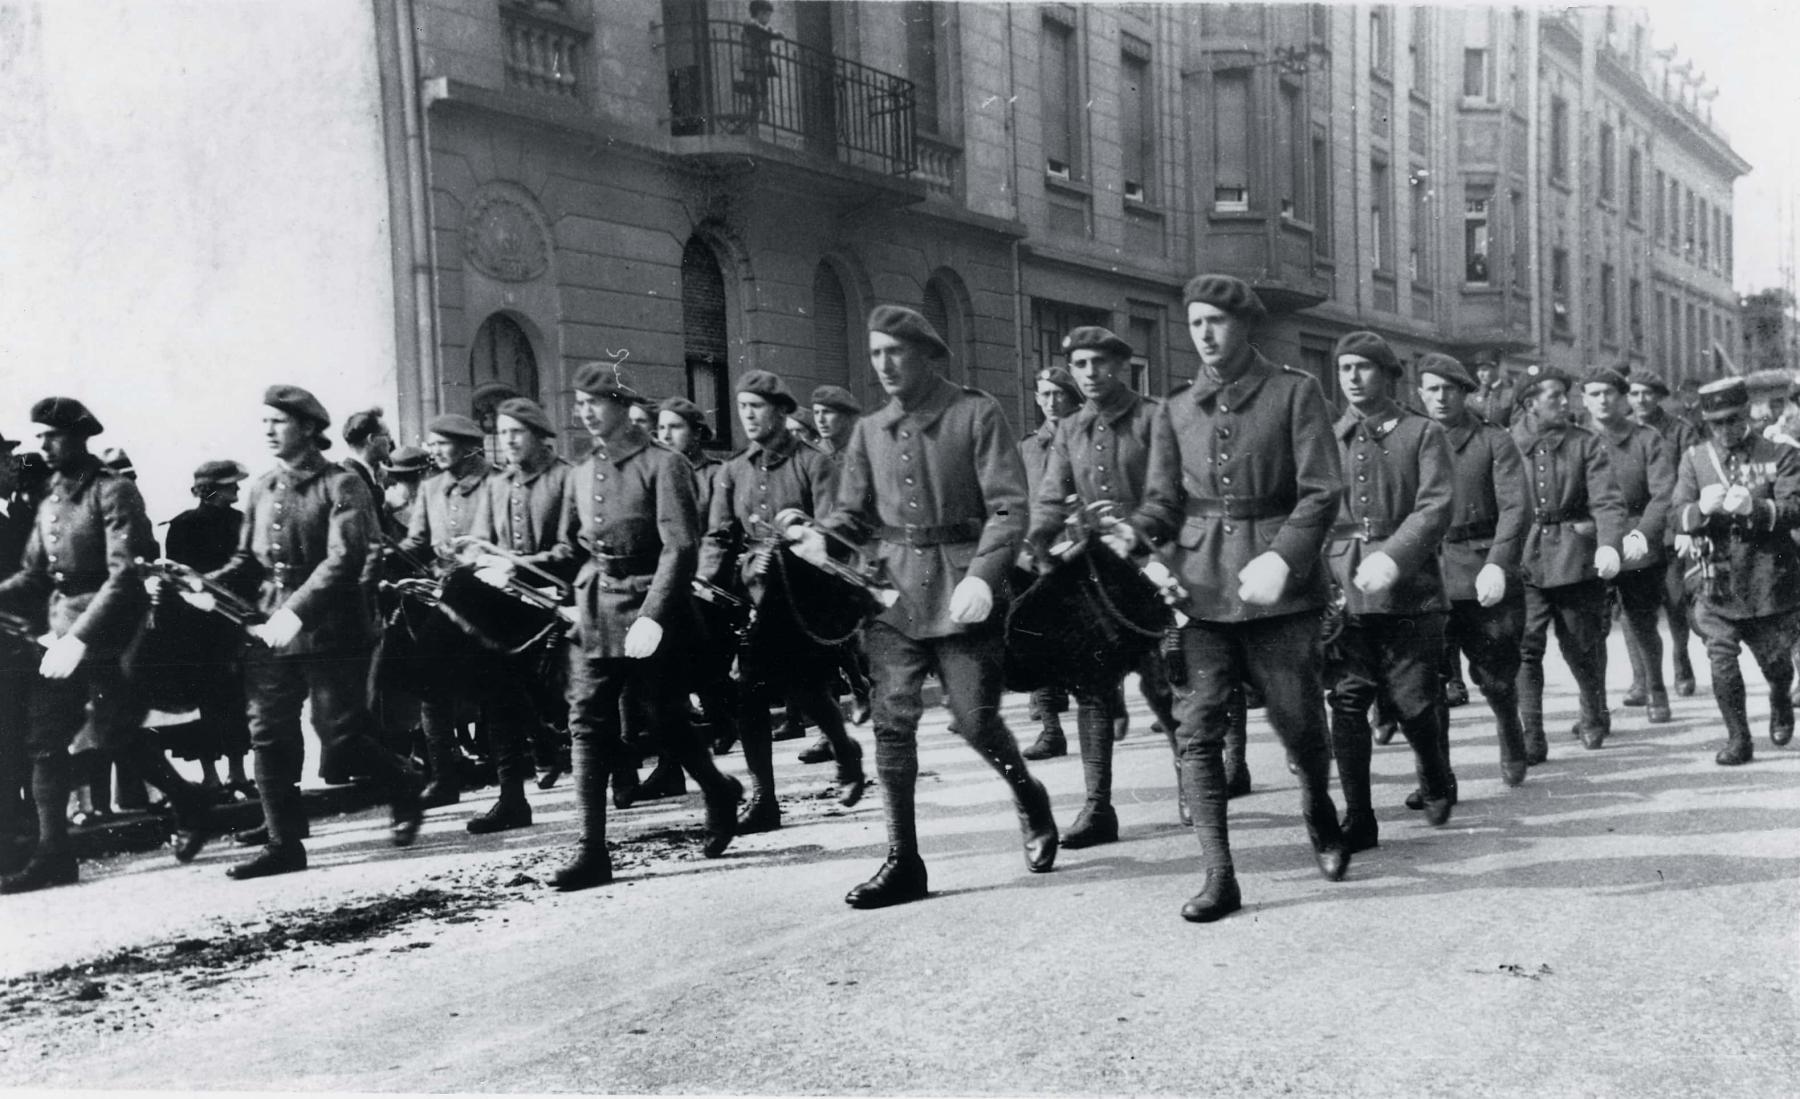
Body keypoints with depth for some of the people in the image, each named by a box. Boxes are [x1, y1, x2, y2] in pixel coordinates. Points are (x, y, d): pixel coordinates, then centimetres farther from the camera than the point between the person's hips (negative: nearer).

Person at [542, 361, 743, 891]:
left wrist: (652, 615, -23)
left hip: (649, 612, -5)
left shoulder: (662, 465, -6)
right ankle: (591, 851, -1)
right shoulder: (580, 474, 14)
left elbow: (680, 547, -14)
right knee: (587, 724, -3)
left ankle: (720, 792, 33)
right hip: (593, 614, 5)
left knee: (670, 720, 4)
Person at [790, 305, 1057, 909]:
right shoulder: (869, 430, 13)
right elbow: (852, 514, 14)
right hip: (892, 590, 4)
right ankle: (902, 861, 7)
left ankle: (1029, 797, 31)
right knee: (892, 722, -2)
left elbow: (1008, 508, -7)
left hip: (962, 591, -4)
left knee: (975, 719, -1)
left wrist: (982, 576, -21)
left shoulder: (976, 413, -1)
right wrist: (817, 535, -9)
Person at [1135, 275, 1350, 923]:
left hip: (1278, 584, -2)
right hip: (1199, 585, 3)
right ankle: (1218, 877, 0)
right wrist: (1133, 535, -12)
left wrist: (1282, 558, -19)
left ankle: (1319, 811, 40)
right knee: (1198, 728, -5)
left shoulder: (1294, 393, 1)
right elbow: (1163, 500, 9)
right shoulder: (1176, 410, 12)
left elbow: (1321, 491, -6)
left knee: (1299, 721, 7)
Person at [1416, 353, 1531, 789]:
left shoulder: (1494, 441, 2)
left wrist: (1497, 563, -22)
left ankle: (1512, 743, 39)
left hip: (1484, 577, -1)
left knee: (1496, 677, 8)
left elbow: (1516, 507, -8)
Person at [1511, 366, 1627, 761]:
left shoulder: (1585, 445, 3)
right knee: (1525, 647, -10)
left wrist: (1609, 544, -24)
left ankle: (1595, 717, 37)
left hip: (1575, 560, 1)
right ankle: (1531, 738, -5)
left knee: (1582, 646, 11)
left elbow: (1607, 501, -7)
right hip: (1523, 561, 0)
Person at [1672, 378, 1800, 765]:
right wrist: (1702, 508, -26)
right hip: (1718, 581, 1)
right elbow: (1678, 516, -3)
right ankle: (1738, 740, 8)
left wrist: (1754, 507, -33)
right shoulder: (1695, 459, 4)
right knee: (1721, 663, -6)